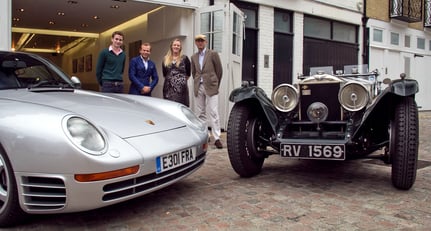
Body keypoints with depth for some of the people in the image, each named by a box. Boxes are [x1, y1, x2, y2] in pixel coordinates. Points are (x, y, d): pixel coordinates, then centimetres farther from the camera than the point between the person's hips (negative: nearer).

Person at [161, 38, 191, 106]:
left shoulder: (184, 58, 2)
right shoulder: (165, 59, 11)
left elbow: (188, 74, 5)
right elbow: (164, 74, 17)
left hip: (181, 87, -3)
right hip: (169, 88, 3)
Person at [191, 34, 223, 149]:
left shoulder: (213, 54, 0)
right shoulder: (194, 57, 13)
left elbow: (219, 70, 2)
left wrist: (215, 85, 5)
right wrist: (197, 83, 13)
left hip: (211, 87, -5)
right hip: (198, 87, 5)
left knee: (213, 113, -9)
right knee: (200, 113, 6)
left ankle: (217, 138, -7)